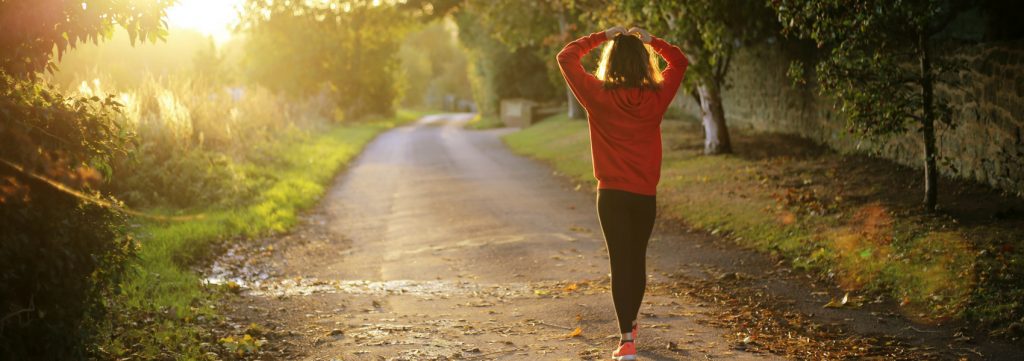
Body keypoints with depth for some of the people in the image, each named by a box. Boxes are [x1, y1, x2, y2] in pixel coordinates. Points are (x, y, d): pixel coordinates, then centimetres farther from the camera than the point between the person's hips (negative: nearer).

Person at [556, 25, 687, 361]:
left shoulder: (599, 96, -10)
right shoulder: (656, 97, -4)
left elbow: (566, 57, 1)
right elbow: (679, 62, 14)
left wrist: (602, 36, 4)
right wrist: (650, 40, 9)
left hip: (612, 194, -2)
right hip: (646, 194, 3)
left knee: (620, 262, -2)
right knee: (638, 260, 18)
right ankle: (630, 323, 37)